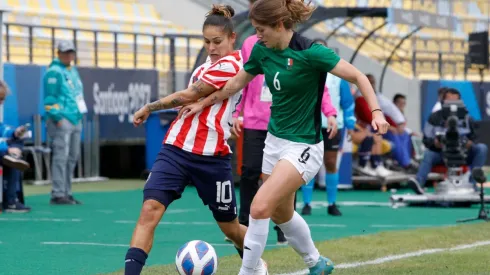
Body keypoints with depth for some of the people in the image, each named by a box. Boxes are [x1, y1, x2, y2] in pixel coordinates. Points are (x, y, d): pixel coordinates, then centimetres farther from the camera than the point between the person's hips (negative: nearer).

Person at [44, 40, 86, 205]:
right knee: (61, 157, -12)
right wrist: (58, 118, -18)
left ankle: (66, 192, 17)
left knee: (72, 157, 11)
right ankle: (58, 194, -12)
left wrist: (80, 114, 16)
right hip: (61, 120, -9)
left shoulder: (73, 70, 20)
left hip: (75, 119, 9)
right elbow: (50, 98, -13)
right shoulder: (54, 72, -8)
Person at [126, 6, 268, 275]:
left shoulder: (229, 65, -11)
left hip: (211, 157, -6)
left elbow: (187, 96, -11)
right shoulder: (209, 65, 13)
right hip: (175, 149, 6)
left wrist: (149, 108, 0)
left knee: (230, 227, 12)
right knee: (149, 210, -16)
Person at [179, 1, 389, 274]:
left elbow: (358, 76, -17)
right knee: (281, 213, 19)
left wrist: (376, 112, -29)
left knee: (260, 208, -20)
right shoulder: (262, 51, -1)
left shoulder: (310, 52, -21)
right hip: (275, 140, 8)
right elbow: (237, 82, 17)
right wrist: (203, 103, 19)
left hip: (303, 147, -8)